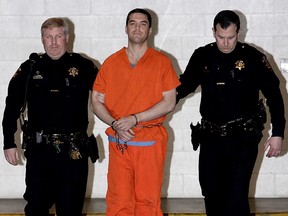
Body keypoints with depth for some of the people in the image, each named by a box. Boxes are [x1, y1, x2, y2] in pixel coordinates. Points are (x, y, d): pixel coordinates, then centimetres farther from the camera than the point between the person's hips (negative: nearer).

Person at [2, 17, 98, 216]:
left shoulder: (83, 67, 2)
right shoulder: (30, 68, 5)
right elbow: (12, 107, 8)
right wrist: (9, 143, 5)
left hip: (74, 151, -1)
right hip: (39, 149, 1)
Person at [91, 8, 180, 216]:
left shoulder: (162, 61, 2)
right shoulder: (111, 62, 8)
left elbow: (169, 103, -4)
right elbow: (96, 101, 8)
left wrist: (134, 119, -12)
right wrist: (115, 124, -9)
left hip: (151, 143, -1)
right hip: (119, 143, 1)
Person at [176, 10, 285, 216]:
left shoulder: (253, 57, -5)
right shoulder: (202, 56, 4)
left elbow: (274, 95, -2)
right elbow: (184, 86, 12)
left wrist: (278, 133, -6)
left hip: (243, 139, -4)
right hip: (211, 138, 4)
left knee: (237, 196, -10)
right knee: (212, 194, 10)